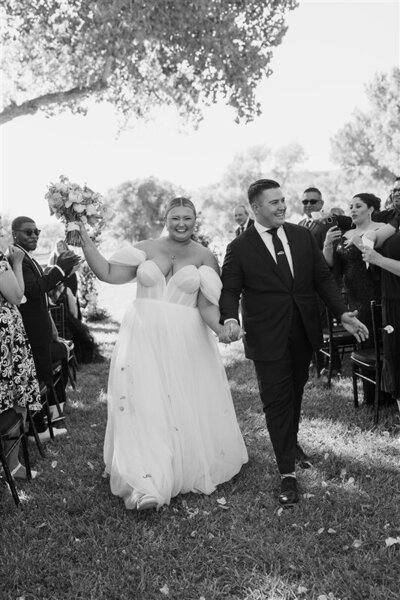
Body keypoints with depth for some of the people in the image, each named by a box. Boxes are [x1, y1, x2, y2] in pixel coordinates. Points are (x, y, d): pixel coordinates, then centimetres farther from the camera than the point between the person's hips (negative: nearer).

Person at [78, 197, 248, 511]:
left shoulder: (205, 257, 1)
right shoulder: (146, 248, 6)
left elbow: (206, 306, -6)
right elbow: (108, 273, 1)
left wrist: (221, 327, -24)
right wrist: (86, 243, -5)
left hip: (186, 340, 0)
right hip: (144, 336, 1)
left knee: (190, 405, 8)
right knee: (144, 403, -6)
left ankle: (196, 470, 31)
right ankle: (147, 484, -3)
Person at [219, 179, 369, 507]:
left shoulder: (303, 236, 4)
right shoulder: (239, 248, -6)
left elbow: (323, 277, 5)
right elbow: (230, 290, -5)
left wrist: (342, 313, -5)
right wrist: (230, 319, -26)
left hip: (304, 332, 4)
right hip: (268, 338, -4)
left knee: (295, 392, 20)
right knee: (277, 400, 2)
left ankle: (292, 442, 47)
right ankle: (288, 473, 14)